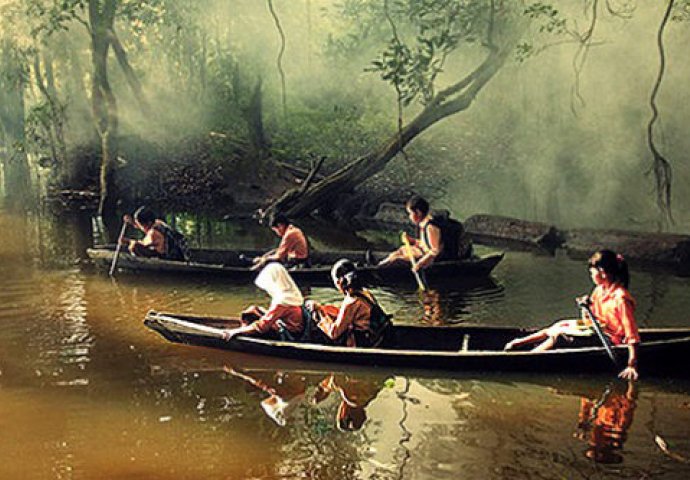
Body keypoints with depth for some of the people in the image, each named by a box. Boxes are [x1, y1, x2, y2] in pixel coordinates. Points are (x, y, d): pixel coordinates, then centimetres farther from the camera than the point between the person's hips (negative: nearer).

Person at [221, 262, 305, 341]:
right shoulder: (292, 294, 2)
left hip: (287, 336, -10)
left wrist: (236, 331, -18)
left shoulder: (281, 301, -26)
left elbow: (261, 326, -25)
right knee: (253, 309, 9)